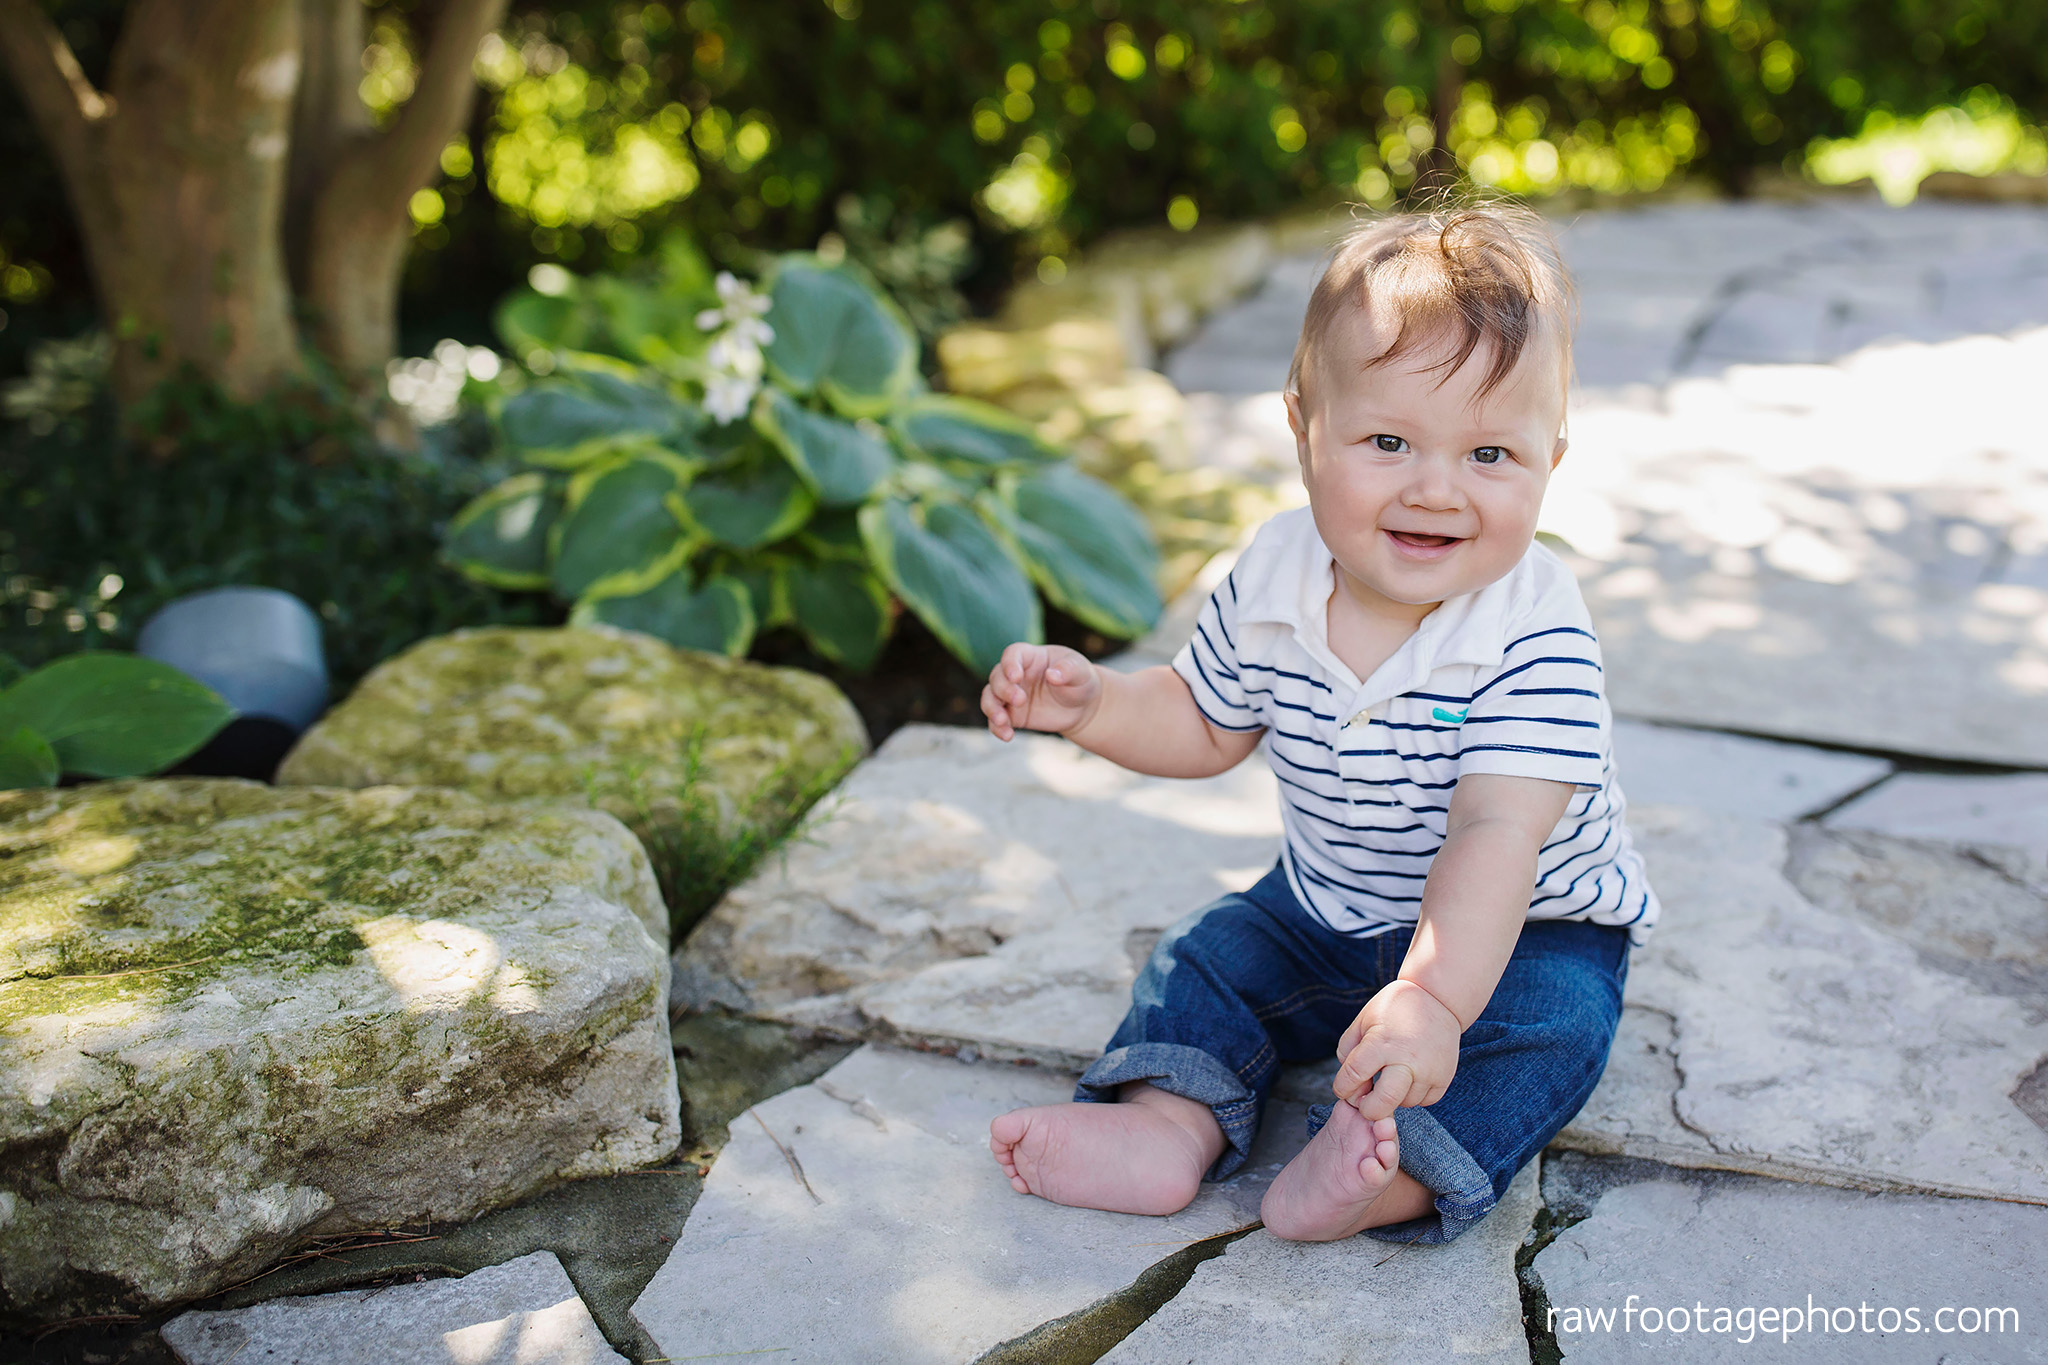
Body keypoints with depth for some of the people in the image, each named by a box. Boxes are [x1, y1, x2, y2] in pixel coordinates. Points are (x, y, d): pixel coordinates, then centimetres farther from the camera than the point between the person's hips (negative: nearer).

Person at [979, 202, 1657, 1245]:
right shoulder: (1271, 582, -13)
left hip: (1527, 929, -5)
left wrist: (1433, 995, -54)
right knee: (1206, 955, -6)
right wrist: (1092, 702, -16)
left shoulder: (1535, 639, -30)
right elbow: (1206, 727, 4)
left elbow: (1496, 835, -40)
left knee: (1547, 1019, -29)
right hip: (1326, 913, 5)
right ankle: (1172, 1125, -19)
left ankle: (1400, 1173, -42)